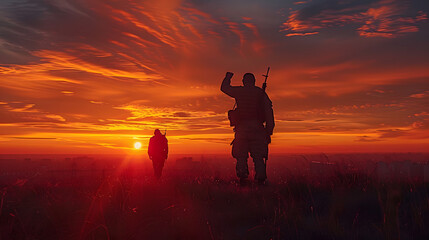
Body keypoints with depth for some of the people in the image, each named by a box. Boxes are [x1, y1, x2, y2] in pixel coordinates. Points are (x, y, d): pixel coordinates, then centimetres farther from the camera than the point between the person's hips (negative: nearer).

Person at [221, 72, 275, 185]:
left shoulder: (238, 91, 7)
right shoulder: (260, 92, 8)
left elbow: (224, 87, 26)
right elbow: (269, 112, 3)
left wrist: (228, 77, 45)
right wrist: (269, 131, 5)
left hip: (242, 128, -1)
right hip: (257, 128, 1)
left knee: (241, 157, 4)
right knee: (258, 157, 3)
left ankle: (242, 177, -6)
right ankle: (261, 179, -6)